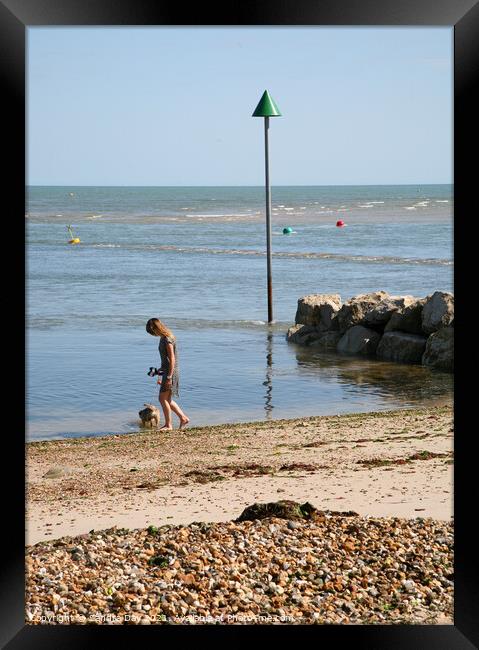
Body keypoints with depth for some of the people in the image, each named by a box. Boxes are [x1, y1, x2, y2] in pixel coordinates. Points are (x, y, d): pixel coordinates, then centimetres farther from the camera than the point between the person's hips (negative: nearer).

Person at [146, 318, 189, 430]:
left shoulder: (167, 339, -18)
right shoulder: (163, 338, 12)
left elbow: (172, 359, -21)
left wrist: (169, 377, -22)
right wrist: (160, 375, 23)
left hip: (171, 372, -10)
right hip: (166, 371, 10)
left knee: (163, 398, -6)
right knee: (167, 400, 13)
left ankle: (168, 425, 1)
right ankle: (183, 418, 18)